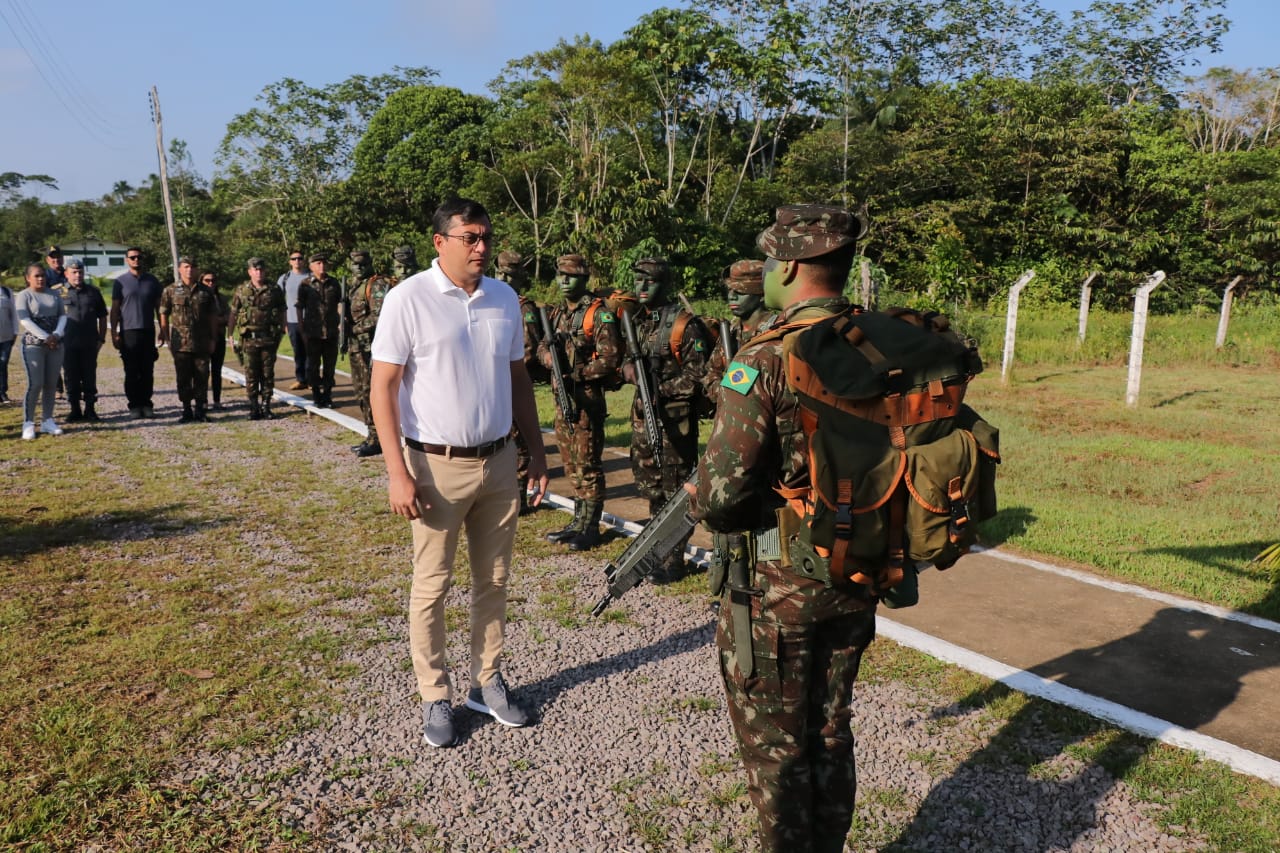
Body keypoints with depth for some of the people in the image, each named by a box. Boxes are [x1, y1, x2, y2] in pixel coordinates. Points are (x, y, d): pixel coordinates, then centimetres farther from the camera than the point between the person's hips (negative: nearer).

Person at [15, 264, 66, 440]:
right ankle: (28, 424, -3)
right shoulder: (23, 296, 0)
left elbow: (63, 315, 7)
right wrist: (45, 337, -17)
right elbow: (24, 320, -11)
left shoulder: (54, 294, 13)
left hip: (55, 344, 4)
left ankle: (48, 421, 12)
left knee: (51, 384, 6)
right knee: (35, 384, -10)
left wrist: (57, 334, -10)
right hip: (33, 345, -4)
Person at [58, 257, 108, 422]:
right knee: (72, 378, 5)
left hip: (90, 344, 1)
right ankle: (75, 410, 13)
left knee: (90, 378, 4)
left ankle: (90, 409, 12)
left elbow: (102, 317, 13)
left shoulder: (93, 292, 9)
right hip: (68, 345, -1)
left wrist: (101, 338, 6)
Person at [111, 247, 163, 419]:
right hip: (128, 331, -2)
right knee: (131, 372, 1)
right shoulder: (120, 281, 4)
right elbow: (115, 309, 3)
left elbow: (158, 307, 13)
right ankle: (134, 406, 7)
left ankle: (146, 404, 10)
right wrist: (114, 333, -3)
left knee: (147, 371, 3)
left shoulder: (152, 280, 10)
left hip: (148, 331, 2)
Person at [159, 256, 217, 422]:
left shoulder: (205, 291, 8)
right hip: (181, 344, -1)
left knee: (202, 377, 3)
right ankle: (186, 410, 13)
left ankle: (200, 410, 12)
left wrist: (212, 339, 7)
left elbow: (211, 317, 11)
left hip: (202, 344, 1)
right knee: (183, 379, 4)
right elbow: (164, 316, 4)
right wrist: (166, 338, -2)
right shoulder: (170, 291, 3)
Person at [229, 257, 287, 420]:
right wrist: (231, 335, 5)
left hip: (268, 339, 0)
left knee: (267, 374, 4)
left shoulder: (275, 290, 4)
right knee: (251, 375, 3)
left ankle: (266, 406, 13)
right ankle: (254, 408, 10)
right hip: (249, 339, 0)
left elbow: (282, 312, 9)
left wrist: (281, 331, 3)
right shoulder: (241, 291, 5)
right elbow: (233, 314, 8)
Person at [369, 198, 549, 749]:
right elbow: (382, 387, -11)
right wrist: (398, 472, -17)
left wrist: (537, 453, 11)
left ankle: (486, 682, 30)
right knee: (432, 586, 6)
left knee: (493, 580, 14)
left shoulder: (504, 299, 6)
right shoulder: (409, 299, -10)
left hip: (498, 461, 5)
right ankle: (435, 698, 21)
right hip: (437, 466, -5)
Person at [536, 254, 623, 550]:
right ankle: (578, 522, 25)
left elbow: (610, 358, -17)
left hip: (587, 398, -8)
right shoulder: (559, 314, 14)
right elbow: (542, 347, 20)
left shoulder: (598, 314, -11)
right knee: (571, 464, 14)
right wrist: (550, 357, -3)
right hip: (563, 398, 8)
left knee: (588, 464, -3)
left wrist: (577, 374, -18)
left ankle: (590, 528, 6)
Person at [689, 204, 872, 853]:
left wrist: (703, 504, -3)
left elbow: (721, 494, -25)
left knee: (774, 745, 13)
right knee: (829, 731, 24)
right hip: (855, 577, 7)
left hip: (776, 585, -6)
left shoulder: (766, 359, -22)